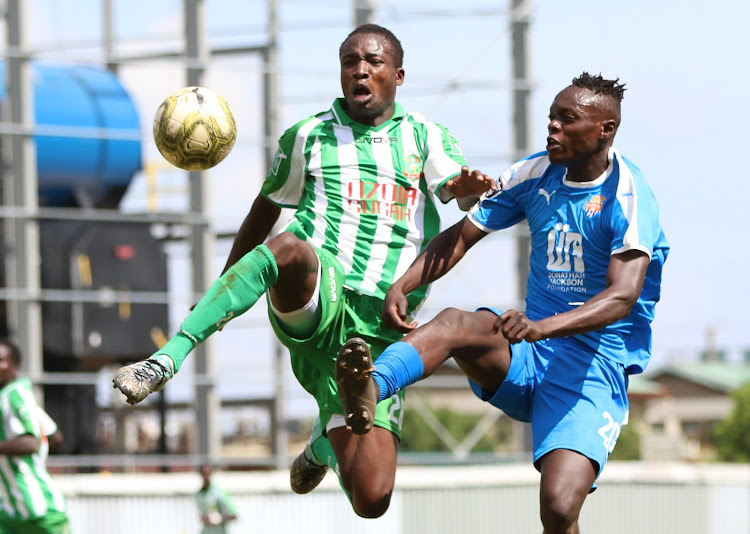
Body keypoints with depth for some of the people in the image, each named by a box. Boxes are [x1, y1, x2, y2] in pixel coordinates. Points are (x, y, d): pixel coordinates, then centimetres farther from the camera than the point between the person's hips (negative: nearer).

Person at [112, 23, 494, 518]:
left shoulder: (427, 138, 12)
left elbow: (458, 189, -7)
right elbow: (266, 209, 27)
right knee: (289, 248, -39)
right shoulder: (309, 136, 14)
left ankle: (325, 441, 30)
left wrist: (469, 189, -31)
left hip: (379, 333, 1)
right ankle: (167, 360, -40)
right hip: (314, 295, -1)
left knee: (372, 501, -7)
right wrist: (225, 283, 25)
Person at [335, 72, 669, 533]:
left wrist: (543, 327, -43)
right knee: (455, 324, -29)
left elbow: (623, 297, -26)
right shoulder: (536, 174, 6)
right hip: (526, 359, 5)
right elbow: (462, 236, 9)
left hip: (595, 367, -5)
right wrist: (402, 286, -9)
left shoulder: (629, 198, -13)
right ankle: (370, 388, -58)